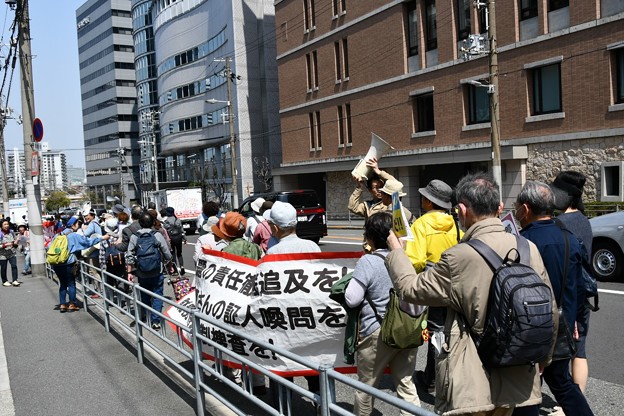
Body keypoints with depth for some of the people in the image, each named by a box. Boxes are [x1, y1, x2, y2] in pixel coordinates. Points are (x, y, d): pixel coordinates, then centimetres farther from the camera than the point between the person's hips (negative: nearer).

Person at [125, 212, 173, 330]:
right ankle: (155, 321, 3)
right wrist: (165, 261, 14)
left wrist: (129, 272, 2)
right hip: (157, 273, -2)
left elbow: (129, 256, -5)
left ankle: (144, 318, 30)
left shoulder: (134, 237, -4)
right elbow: (167, 255, -7)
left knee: (144, 296, 19)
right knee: (157, 296, 7)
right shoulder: (158, 235, -10)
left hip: (141, 274, 3)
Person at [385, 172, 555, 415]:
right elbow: (550, 312, 6)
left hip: (472, 386, -6)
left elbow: (410, 288, -9)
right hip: (517, 380, 6)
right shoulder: (529, 249, -4)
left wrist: (395, 251, 8)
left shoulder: (459, 258, -21)